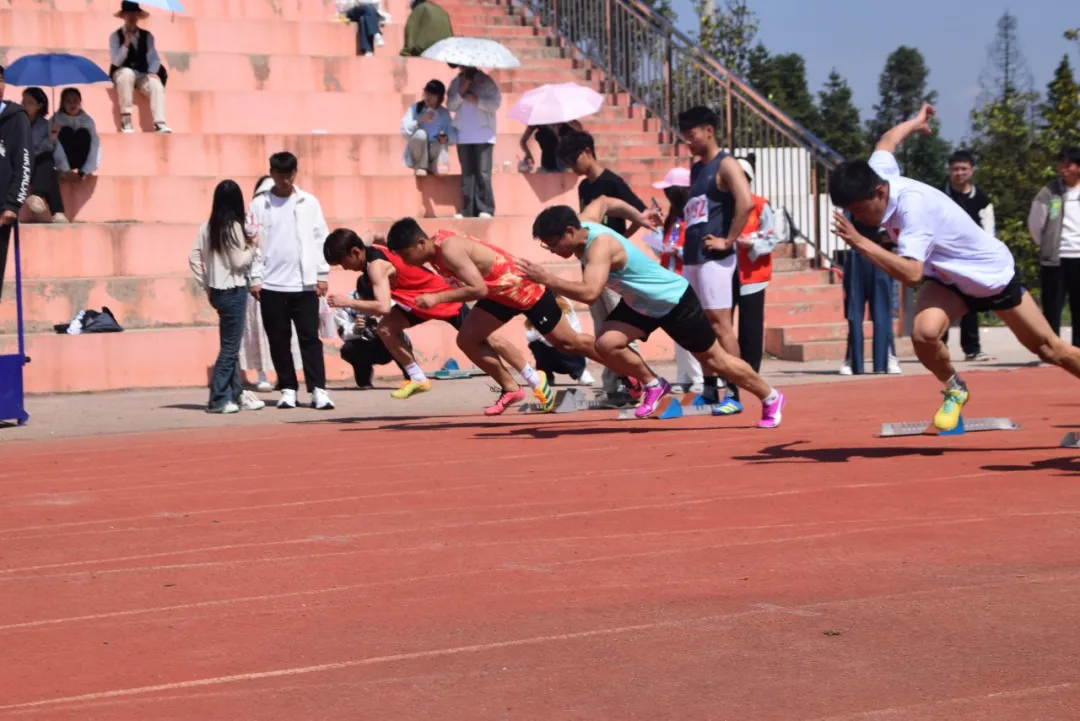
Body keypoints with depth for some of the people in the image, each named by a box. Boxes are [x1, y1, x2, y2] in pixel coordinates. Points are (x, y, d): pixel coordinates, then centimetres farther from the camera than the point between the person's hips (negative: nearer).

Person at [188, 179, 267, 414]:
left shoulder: (207, 227, 6)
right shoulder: (234, 227, -14)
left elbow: (194, 259, 7)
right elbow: (239, 262, -15)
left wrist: (206, 285, 11)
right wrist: (252, 247, 1)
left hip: (216, 291, 7)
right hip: (233, 291, -7)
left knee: (230, 344, 15)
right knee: (230, 346, -2)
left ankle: (236, 394, 21)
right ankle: (218, 399, -2)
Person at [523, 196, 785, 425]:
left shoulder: (599, 245, -36)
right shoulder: (584, 222, -10)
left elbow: (589, 293, -50)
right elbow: (603, 201, 13)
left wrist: (547, 279, -47)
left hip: (675, 301, -8)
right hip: (640, 303, 8)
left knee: (715, 361, 6)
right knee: (606, 344, -14)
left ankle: (771, 398, 27)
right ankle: (654, 385, 10)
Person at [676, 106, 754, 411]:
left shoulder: (726, 165, -8)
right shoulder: (696, 168, 19)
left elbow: (746, 203, -22)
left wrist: (728, 241, -19)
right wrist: (687, 244, 15)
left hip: (714, 258, -9)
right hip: (692, 256, 9)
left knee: (719, 322, -10)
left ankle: (733, 394, -10)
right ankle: (710, 390, 16)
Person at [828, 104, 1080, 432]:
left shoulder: (912, 206, -39)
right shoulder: (876, 174, -16)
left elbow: (911, 274, -47)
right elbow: (886, 141, 8)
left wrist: (861, 243, -49)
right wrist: (916, 122, 27)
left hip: (993, 274, -6)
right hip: (949, 279, 6)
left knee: (1051, 349, 7)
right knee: (924, 334, -23)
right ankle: (955, 390, 6)